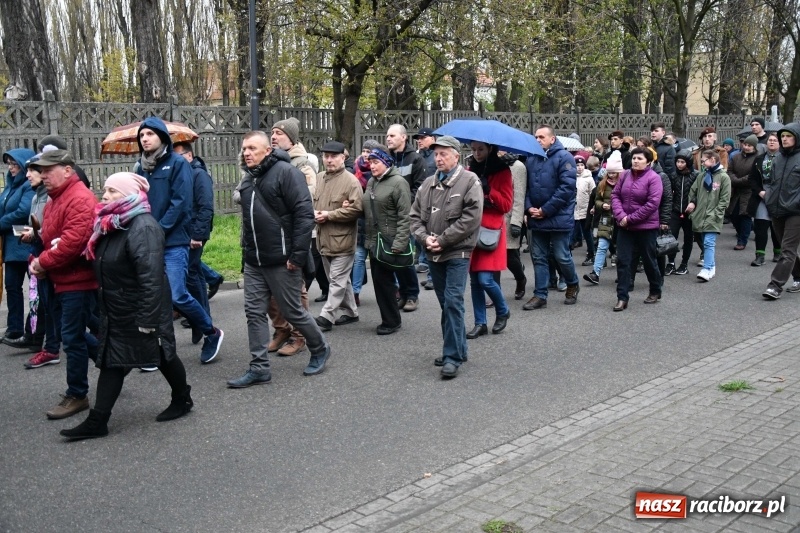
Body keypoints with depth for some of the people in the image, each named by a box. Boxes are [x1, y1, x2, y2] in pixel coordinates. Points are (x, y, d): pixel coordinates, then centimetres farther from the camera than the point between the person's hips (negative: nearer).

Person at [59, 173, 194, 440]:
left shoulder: (142, 227, -23)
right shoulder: (113, 224, 7)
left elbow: (151, 277, -28)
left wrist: (148, 319, -29)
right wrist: (104, 308, 16)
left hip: (142, 311, -9)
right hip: (117, 312, 9)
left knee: (163, 355, 9)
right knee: (111, 362, 8)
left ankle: (182, 400, 29)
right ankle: (97, 421, 12)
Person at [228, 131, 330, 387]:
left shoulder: (286, 172, -13)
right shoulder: (249, 179, 13)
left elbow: (304, 214, -18)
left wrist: (298, 254, -20)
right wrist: (247, 248, 19)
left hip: (281, 261, -8)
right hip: (253, 262, 8)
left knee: (293, 311, 4)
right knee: (254, 312, 5)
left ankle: (320, 349, 27)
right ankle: (259, 368, 12)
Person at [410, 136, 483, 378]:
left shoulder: (469, 181, -7)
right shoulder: (428, 183, 12)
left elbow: (471, 218, -16)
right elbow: (415, 215, 12)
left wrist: (442, 240, -16)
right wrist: (425, 237, -7)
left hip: (457, 253, -6)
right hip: (433, 254, 7)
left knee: (453, 302, -11)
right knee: (445, 303, 13)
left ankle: (453, 356, -5)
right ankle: (457, 349, 25)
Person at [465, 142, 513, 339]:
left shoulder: (502, 171, -2)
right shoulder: (470, 171, 12)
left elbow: (507, 205, -8)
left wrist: (488, 190, -19)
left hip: (491, 231, -5)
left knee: (485, 279, -10)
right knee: (474, 280, 5)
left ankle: (503, 311, 17)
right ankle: (480, 323, 14)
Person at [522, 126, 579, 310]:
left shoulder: (563, 157, -8)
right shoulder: (531, 159, 10)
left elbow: (567, 187, -16)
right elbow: (526, 186, 11)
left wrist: (546, 210, -16)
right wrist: (529, 208, -7)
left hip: (559, 218, -5)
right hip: (536, 218, 6)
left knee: (562, 257, 3)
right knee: (538, 257, 8)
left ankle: (572, 285, 28)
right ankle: (540, 295, 14)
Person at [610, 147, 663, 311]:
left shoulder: (653, 178, -12)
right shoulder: (625, 175, 5)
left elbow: (652, 203, -19)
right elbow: (615, 195, 4)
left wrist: (630, 218, -18)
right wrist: (621, 216, -12)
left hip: (646, 227, -4)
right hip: (624, 227, 5)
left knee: (649, 260, 11)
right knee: (623, 261, -1)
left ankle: (655, 292, 32)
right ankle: (622, 298, 3)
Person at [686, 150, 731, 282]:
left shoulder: (723, 177, -4)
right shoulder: (702, 175, 11)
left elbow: (724, 200, -5)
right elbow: (693, 191, 20)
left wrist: (714, 214, -12)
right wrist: (691, 202, 1)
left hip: (713, 219, -5)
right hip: (700, 217, 5)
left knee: (709, 243, -11)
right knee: (706, 243, 10)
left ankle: (707, 269, -13)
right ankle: (712, 267, 20)